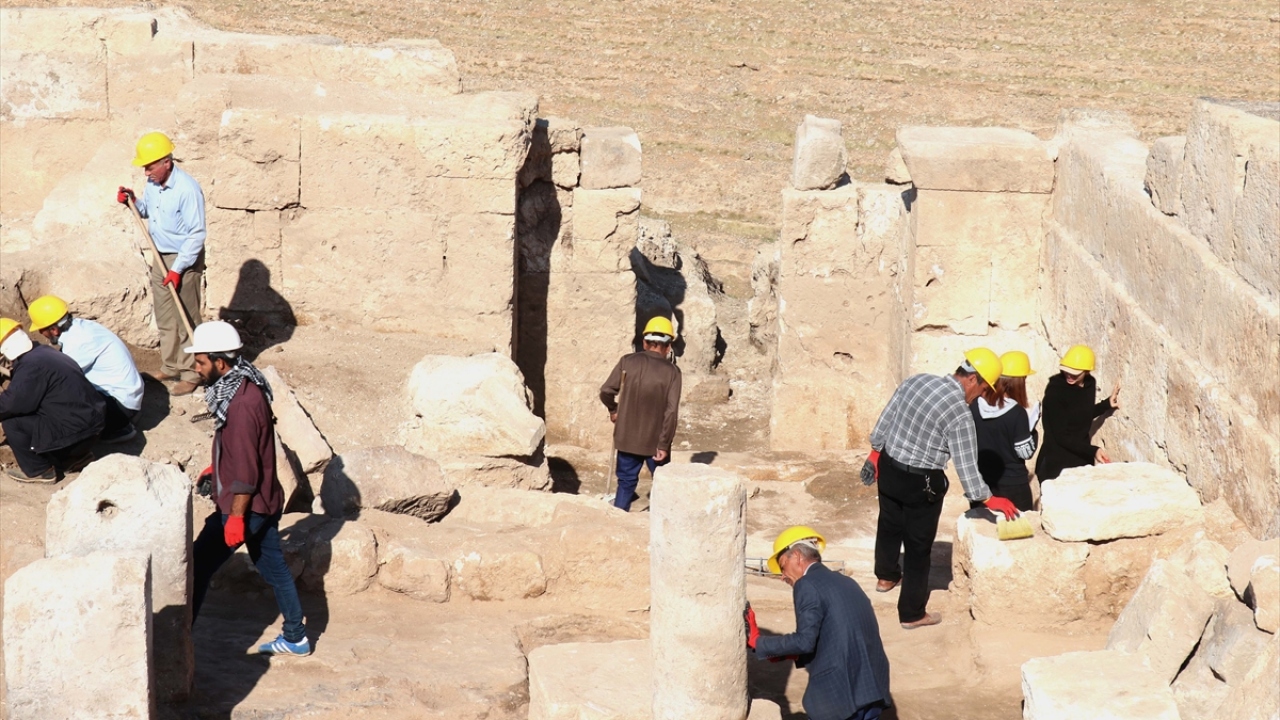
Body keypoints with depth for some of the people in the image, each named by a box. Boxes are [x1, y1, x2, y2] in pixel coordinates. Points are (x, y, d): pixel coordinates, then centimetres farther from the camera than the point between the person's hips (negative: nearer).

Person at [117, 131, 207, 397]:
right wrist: (132, 202, -2)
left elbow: (196, 235, -22)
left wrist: (177, 269, -23)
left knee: (186, 320, -1)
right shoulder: (153, 184, 1)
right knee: (165, 319, 16)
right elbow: (145, 210, 20)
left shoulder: (187, 190, -23)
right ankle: (170, 367, 29)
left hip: (184, 260, -8)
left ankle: (190, 374, 7)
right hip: (160, 257, 8)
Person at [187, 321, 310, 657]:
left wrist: (236, 516, -21)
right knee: (273, 566, 19)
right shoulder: (242, 386, 4)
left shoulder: (242, 403, -26)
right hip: (264, 501, 10)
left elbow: (246, 468, -25)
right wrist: (216, 468, 22)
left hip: (245, 504, -10)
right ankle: (295, 638, 28)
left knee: (199, 568, -1)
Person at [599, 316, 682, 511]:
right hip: (656, 441, -2)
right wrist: (664, 445, -11)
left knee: (626, 483, 13)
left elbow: (606, 391, -8)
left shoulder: (628, 362, -5)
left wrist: (613, 410, 12)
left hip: (627, 437, 2)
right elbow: (671, 411, -16)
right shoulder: (672, 372, -10)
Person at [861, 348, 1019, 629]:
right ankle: (912, 613, 18)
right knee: (918, 547, 8)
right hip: (920, 483, -7)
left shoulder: (917, 380, -4)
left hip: (888, 467, 7)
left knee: (889, 525, 30)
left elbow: (886, 418, 6)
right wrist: (988, 499, -9)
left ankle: (886, 577, 54)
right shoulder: (959, 413, -23)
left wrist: (876, 452, 20)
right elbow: (966, 465, -20)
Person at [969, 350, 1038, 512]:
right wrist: (1031, 428, 0)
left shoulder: (975, 405, -4)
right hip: (1012, 485, -5)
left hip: (980, 482, 5)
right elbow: (1026, 452, -12)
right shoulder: (1017, 413, -17)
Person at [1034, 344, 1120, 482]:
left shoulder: (1089, 384, 1)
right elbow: (1061, 436, -17)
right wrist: (1093, 451, -23)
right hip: (1056, 464, -6)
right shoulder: (1055, 390, -16)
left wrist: (1107, 404, 15)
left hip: (1082, 460, 6)